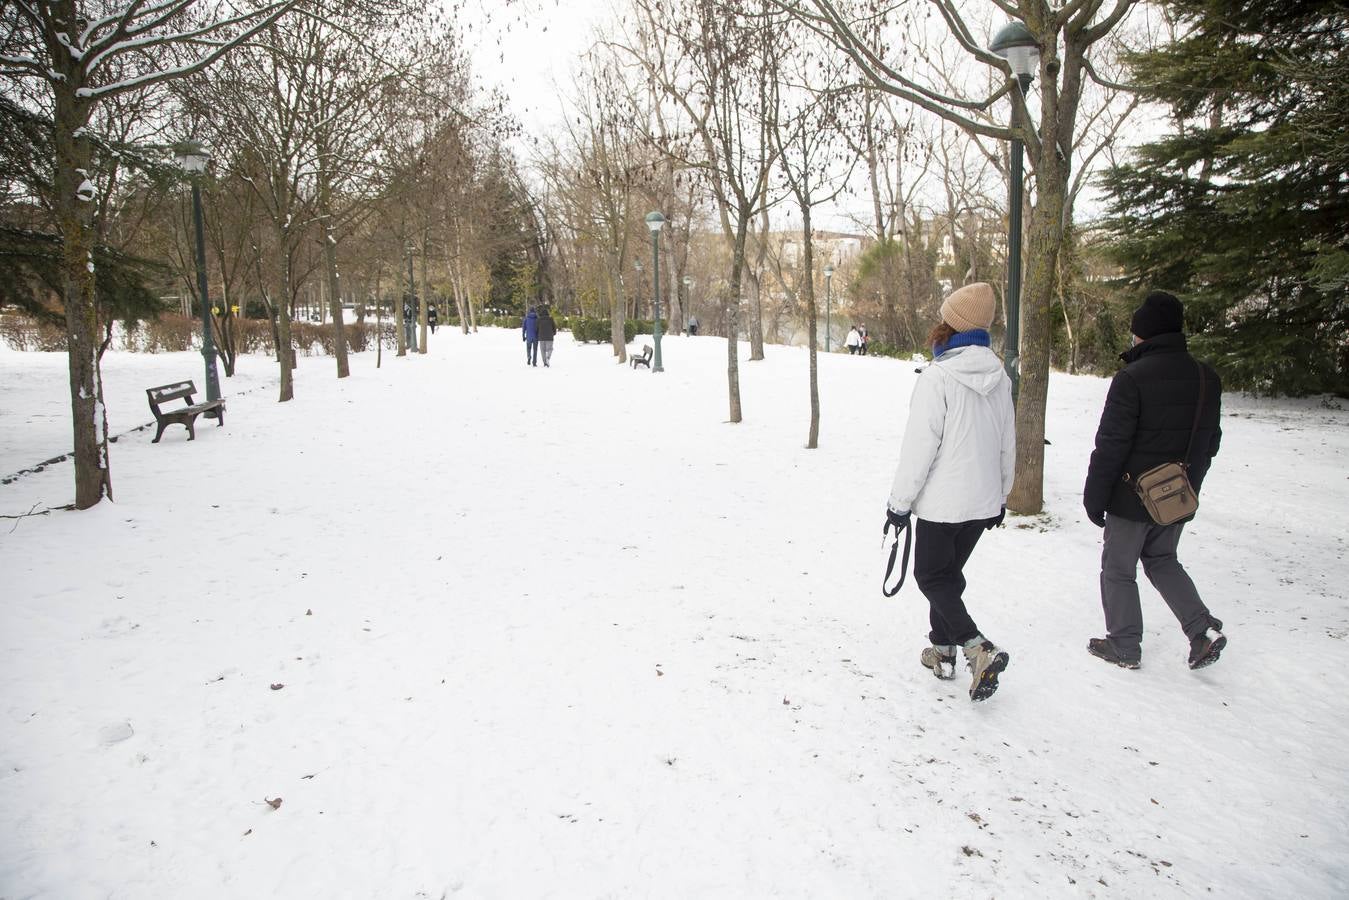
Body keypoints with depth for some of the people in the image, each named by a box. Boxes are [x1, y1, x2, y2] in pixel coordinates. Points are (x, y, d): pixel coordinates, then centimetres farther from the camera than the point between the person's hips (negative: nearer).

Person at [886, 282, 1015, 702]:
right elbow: (1007, 444, 12)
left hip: (942, 501, -7)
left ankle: (979, 648, -9)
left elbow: (919, 446, -18)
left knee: (932, 576, 7)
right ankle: (942, 649, 28)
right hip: (983, 501, 7)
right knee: (950, 572, 20)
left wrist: (900, 501, -9)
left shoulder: (937, 376, -19)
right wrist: (1000, 496, 23)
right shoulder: (1000, 377, 4)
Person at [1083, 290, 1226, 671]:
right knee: (1162, 560, 25)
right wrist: (1189, 481, 22)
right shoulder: (1208, 379, 4)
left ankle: (1124, 646, 18)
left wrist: (1094, 497, -11)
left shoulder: (1131, 378, -19)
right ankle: (1203, 629, 14)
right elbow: (1210, 442, 12)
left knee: (1118, 569, 9)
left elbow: (1110, 446, -19)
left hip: (1133, 498, -7)